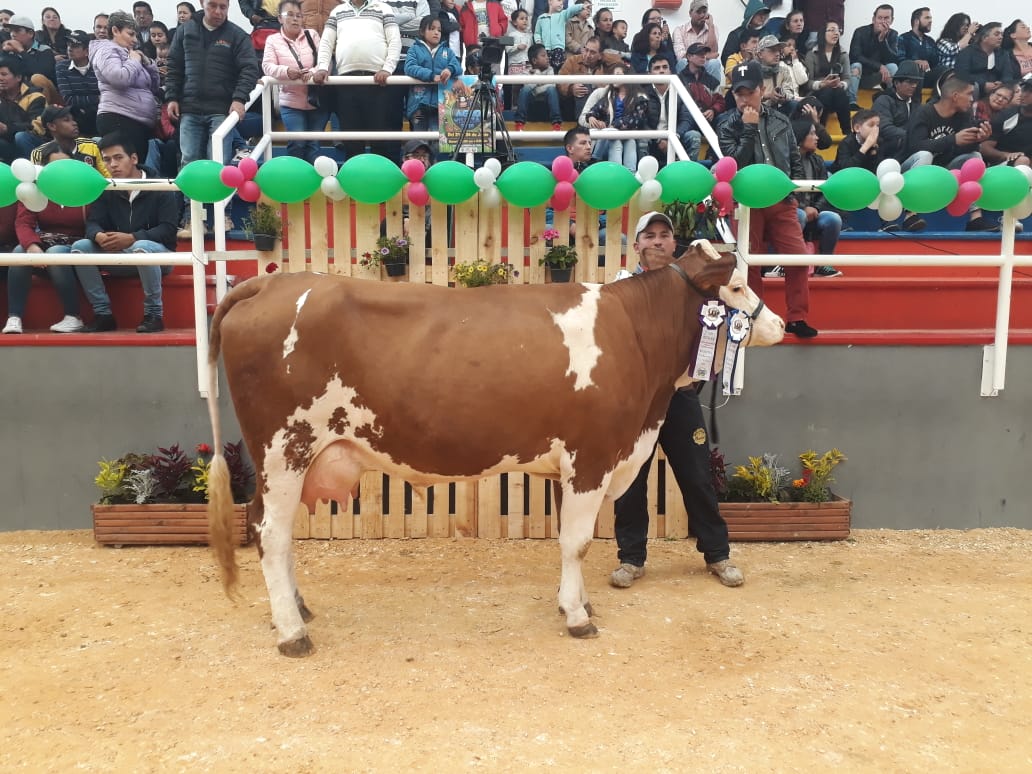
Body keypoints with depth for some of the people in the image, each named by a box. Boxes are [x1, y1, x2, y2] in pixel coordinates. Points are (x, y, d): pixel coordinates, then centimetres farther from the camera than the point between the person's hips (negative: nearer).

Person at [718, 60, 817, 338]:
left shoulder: (780, 121, 11)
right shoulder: (727, 128, 1)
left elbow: (794, 157, 19)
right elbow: (737, 163, -15)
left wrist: (794, 185, 6)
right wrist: (749, 129, -13)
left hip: (782, 201, 3)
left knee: (798, 257, -5)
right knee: (750, 263, 1)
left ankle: (797, 318, 5)